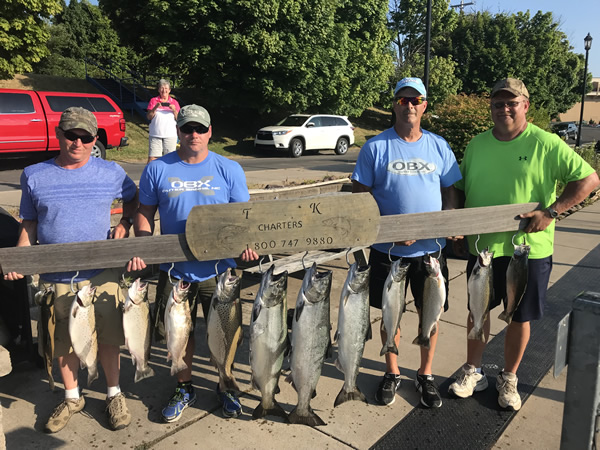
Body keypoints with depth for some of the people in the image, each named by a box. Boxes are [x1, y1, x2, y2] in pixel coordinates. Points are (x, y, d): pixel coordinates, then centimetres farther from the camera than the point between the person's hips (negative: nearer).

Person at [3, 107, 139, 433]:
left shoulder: (111, 173, -2)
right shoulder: (34, 176, 2)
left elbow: (134, 198, 15)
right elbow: (29, 224, 7)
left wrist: (124, 224, -3)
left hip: (101, 275, -1)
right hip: (55, 278, 2)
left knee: (108, 337, 9)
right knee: (63, 342, 16)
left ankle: (114, 395, 31)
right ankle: (72, 398, 37)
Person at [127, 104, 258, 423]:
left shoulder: (229, 170, -1)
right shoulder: (157, 170, 0)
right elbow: (145, 212, 6)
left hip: (218, 269, 0)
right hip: (174, 270, 1)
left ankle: (225, 386, 37)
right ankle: (184, 388, 38)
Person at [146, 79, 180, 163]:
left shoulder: (174, 102, 12)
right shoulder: (153, 101, 10)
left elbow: (178, 119, 6)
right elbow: (148, 117, 4)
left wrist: (174, 110, -10)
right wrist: (155, 108, -11)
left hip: (170, 135, 1)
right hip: (155, 135, -1)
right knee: (152, 158, -8)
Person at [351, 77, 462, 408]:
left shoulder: (438, 146, 5)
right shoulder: (375, 147, -3)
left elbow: (450, 192, 10)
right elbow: (359, 195, -4)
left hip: (430, 248, 2)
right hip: (387, 250, -1)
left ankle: (425, 375, 32)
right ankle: (392, 373, 32)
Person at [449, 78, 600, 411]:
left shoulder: (545, 144, -9)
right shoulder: (477, 144, 5)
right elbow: (460, 190, 14)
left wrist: (550, 212, -18)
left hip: (528, 249, -3)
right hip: (482, 247, 4)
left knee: (520, 318, 11)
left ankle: (509, 380, 31)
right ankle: (473, 373, 32)